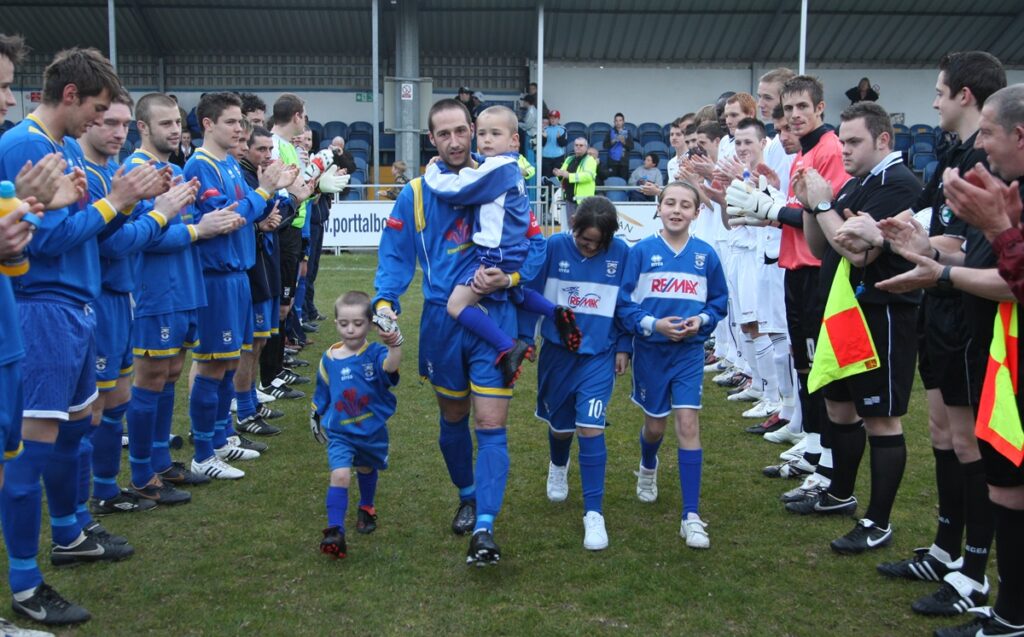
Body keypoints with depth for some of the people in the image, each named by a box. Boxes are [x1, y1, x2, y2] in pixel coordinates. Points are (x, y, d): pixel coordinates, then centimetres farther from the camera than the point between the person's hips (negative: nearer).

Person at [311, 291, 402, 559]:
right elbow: (321, 394, 10)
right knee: (340, 475, -19)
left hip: (373, 431, 0)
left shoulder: (375, 354, -16)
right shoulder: (329, 358, -6)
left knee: (366, 470, 23)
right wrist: (316, 419, 20)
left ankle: (366, 509, 51)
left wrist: (394, 345, -60)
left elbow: (390, 366, -41)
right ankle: (335, 532, -17)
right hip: (340, 432, 0)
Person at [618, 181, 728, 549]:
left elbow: (719, 300, 7)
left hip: (689, 351, 0)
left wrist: (703, 319, -12)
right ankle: (648, 469, 50)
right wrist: (652, 324, -19)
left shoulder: (706, 255, -2)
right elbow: (623, 302, -6)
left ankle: (691, 516, -5)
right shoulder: (641, 252, -5)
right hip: (650, 350, 0)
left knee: (688, 424, -9)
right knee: (655, 425, 14)